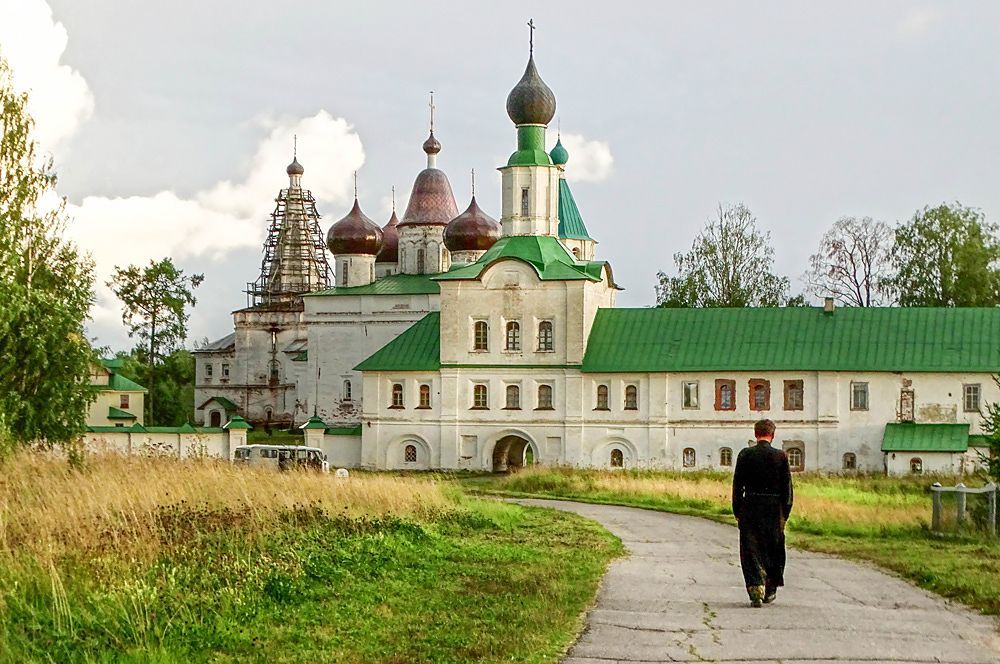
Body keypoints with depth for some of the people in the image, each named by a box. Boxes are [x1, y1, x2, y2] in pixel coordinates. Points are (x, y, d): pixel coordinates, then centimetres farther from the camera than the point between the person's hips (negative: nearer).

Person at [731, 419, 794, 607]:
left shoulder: (745, 455, -3)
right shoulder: (781, 456, -3)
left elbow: (737, 485, -2)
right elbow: (787, 488, -1)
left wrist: (737, 512, 5)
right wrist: (785, 514, 6)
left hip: (750, 508, -1)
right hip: (774, 509, 1)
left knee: (751, 551, 2)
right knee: (773, 551, 15)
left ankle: (756, 591, -9)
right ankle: (770, 591, 24)